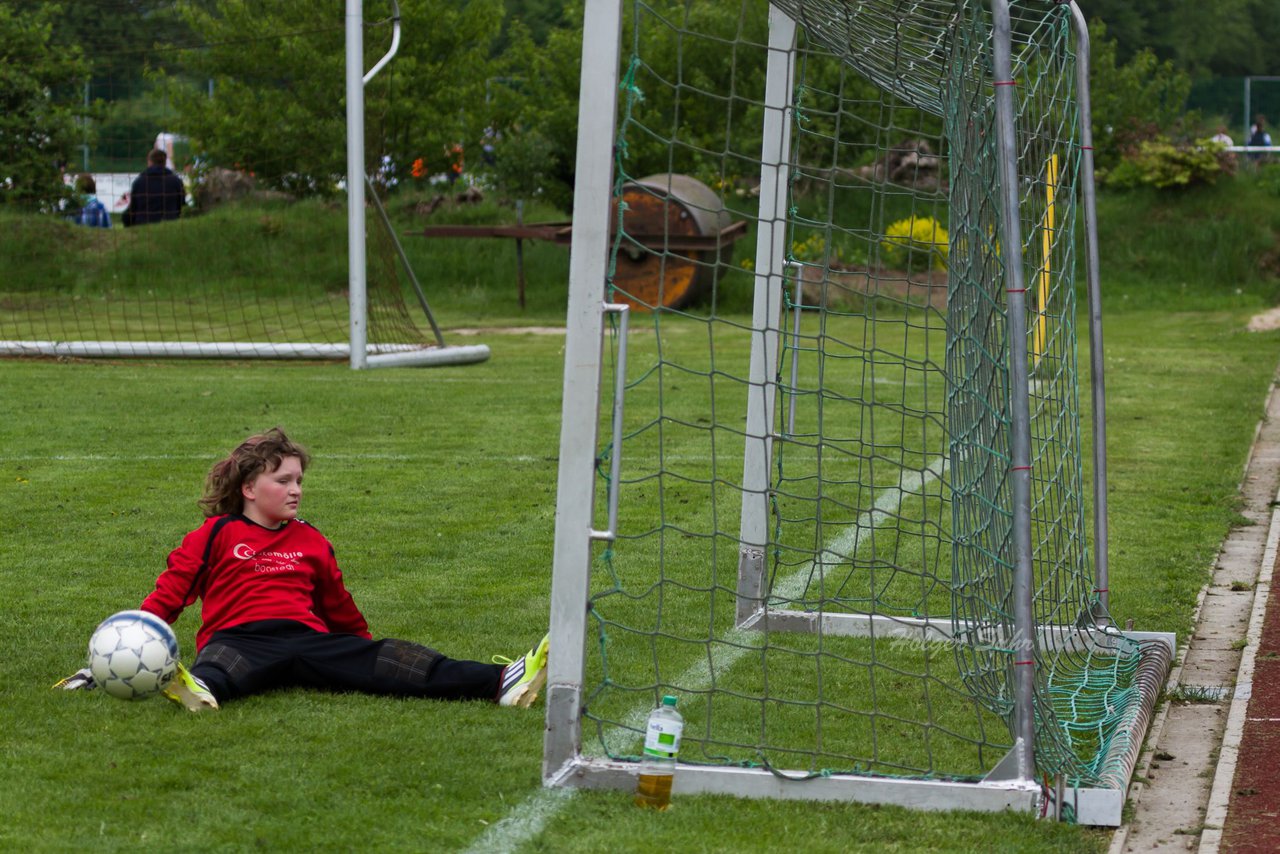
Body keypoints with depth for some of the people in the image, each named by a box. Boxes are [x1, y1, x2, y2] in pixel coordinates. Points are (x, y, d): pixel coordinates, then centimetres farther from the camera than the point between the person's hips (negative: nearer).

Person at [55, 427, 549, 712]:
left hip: (307, 639, 3)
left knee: (385, 660, -21)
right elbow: (170, 591, 10)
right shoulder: (216, 535, 14)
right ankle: (199, 692, -79)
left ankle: (499, 683, -40)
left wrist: (369, 659, 41)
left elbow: (340, 608, 35)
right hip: (238, 639, -3)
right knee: (222, 667, -41)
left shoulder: (311, 543, 26)